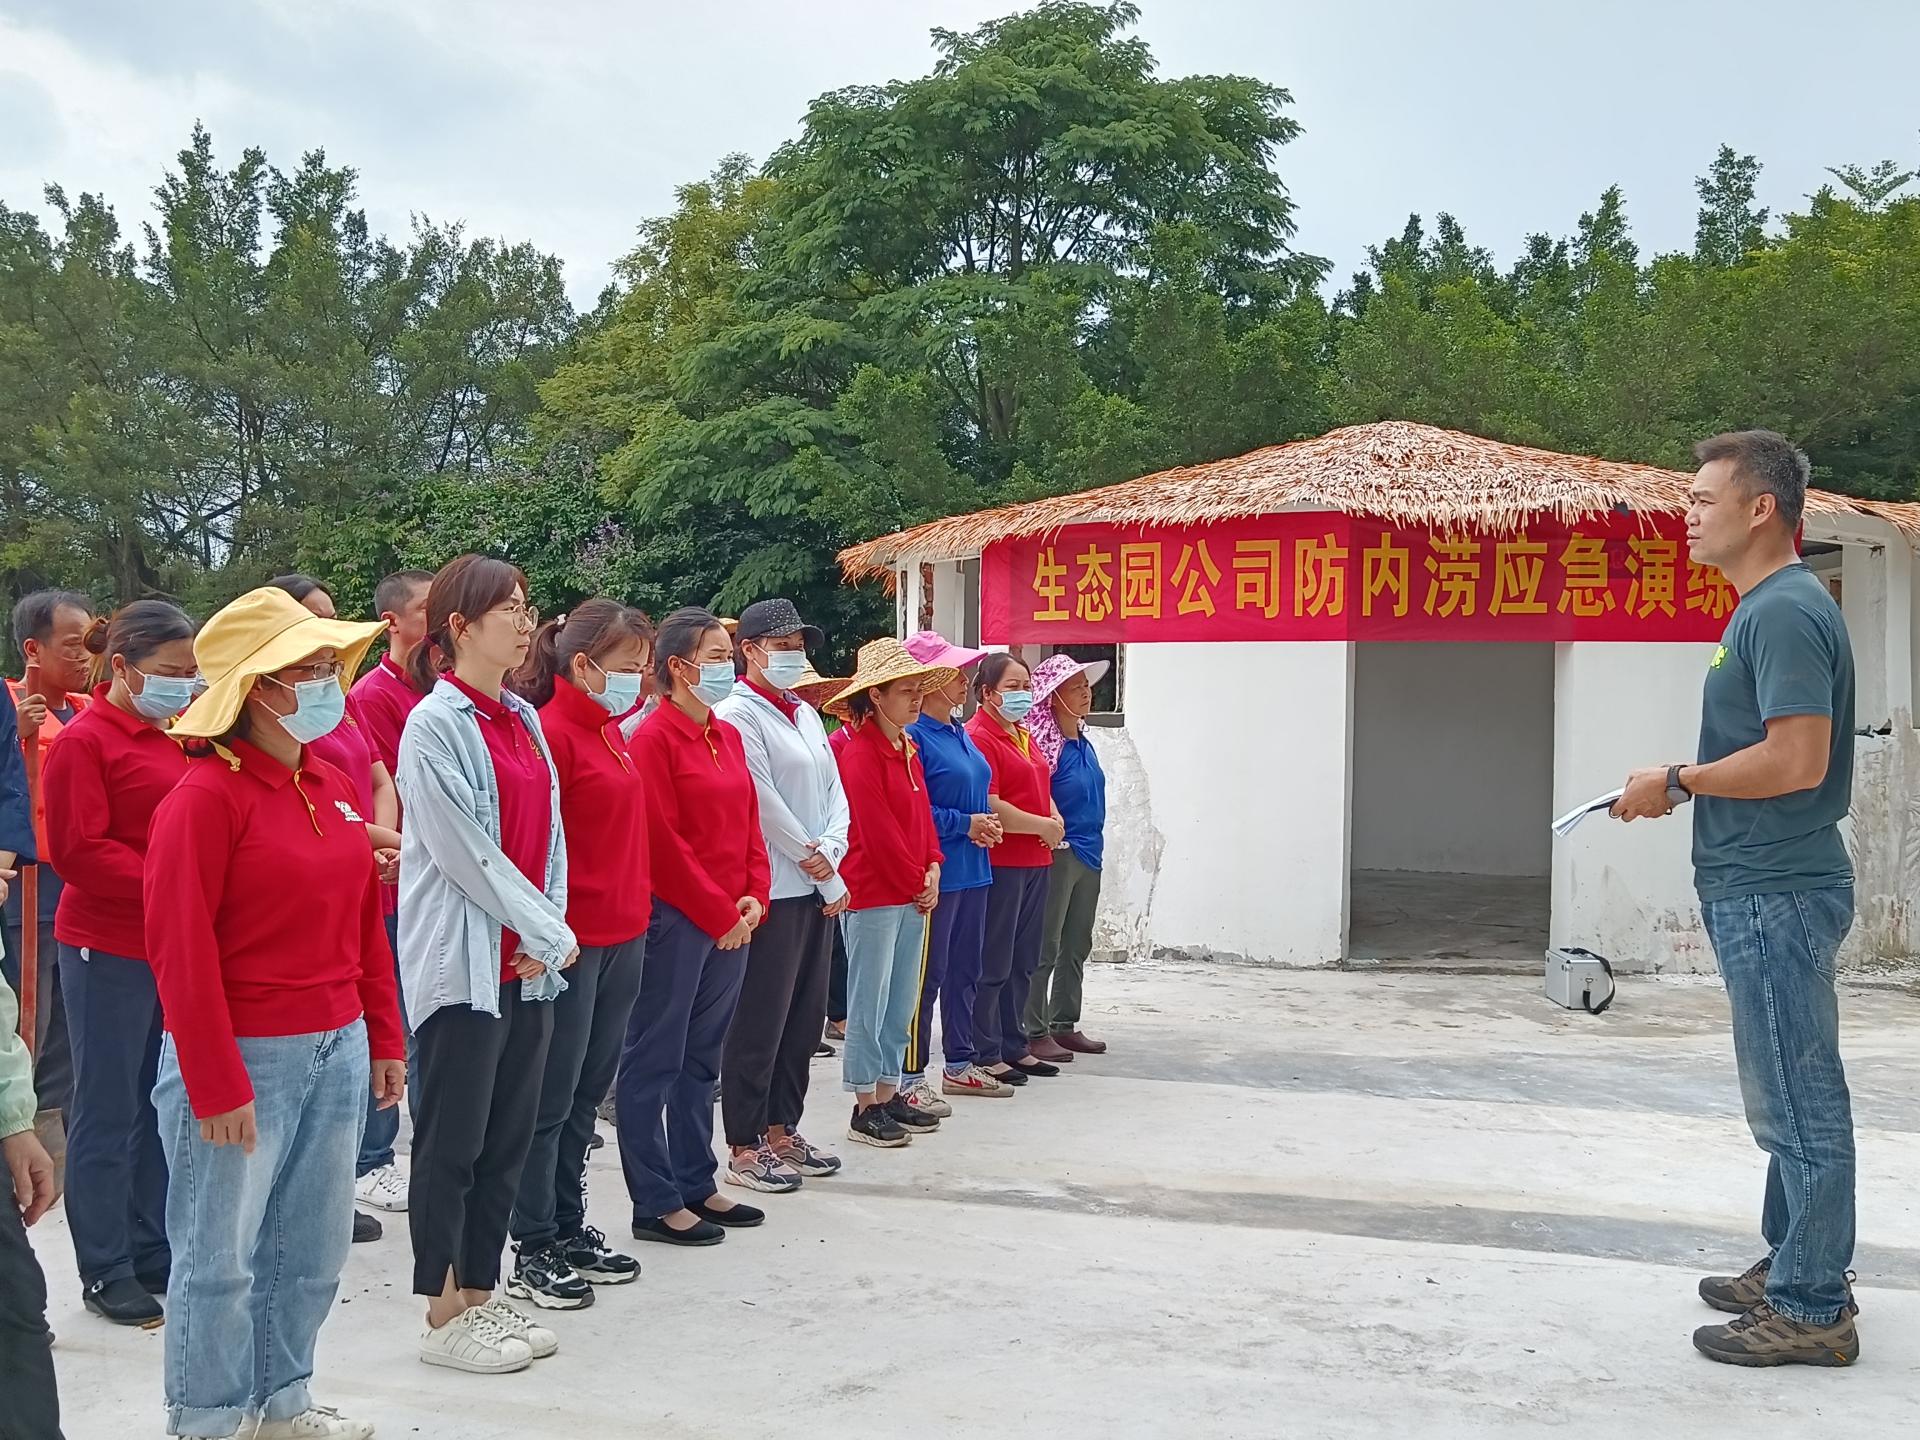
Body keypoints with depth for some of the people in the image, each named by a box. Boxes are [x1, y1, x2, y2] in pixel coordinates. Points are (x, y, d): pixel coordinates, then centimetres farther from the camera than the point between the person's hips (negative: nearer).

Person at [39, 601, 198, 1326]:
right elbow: (77, 850, -17)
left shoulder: (171, 740, 11)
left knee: (160, 1106, 13)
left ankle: (152, 1250, 24)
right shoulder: (83, 741, -10)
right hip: (109, 950, -7)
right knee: (107, 1114, 2)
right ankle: (104, 1271, 12)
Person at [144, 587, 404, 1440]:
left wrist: (383, 1040, 12)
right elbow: (181, 950, -16)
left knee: (313, 1247, 16)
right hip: (245, 1058, -7)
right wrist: (216, 1085, -16)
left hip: (336, 1050, 7)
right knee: (221, 1256, 6)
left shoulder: (334, 791, 9)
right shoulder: (206, 794, -13)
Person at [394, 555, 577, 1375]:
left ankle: (480, 1297, 23)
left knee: (508, 1138, 12)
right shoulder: (435, 724, -11)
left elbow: (549, 836, 10)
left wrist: (547, 938, -3)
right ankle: (443, 1319, 13)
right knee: (453, 1143, 2)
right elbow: (466, 852, -15)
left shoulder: (523, 719, 11)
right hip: (464, 962, -7)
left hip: (529, 964, 7)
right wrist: (551, 933, -11)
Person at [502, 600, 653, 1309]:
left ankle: (569, 1229, 27)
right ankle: (533, 1252, 13)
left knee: (587, 1093, 16)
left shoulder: (608, 729, 13)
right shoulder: (552, 732, -14)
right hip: (573, 943, -9)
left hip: (622, 935, 9)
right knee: (552, 1098, 2)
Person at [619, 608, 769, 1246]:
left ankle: (697, 1186, 24)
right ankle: (655, 1204, 7)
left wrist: (754, 898, 1)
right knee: (654, 1062, 1)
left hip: (732, 921, 8)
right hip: (675, 921, -8)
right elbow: (662, 840, -15)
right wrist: (719, 913, -13)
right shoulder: (655, 737, -11)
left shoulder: (727, 736, 13)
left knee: (701, 1060, 15)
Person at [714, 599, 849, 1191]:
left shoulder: (806, 714, 17)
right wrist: (826, 876, -11)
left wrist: (829, 849, -8)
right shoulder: (737, 716, -9)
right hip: (772, 891, -8)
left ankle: (781, 1129, 24)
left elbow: (834, 792, 12)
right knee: (760, 1022, -3)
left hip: (819, 888, 8)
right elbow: (763, 803, -14)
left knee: (806, 1016, 13)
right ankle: (744, 1148, 6)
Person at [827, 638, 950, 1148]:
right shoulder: (861, 753, -13)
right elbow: (878, 832, -16)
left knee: (901, 1002, 13)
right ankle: (865, 1108, 6)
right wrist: (916, 883, -10)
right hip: (872, 894, -9)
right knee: (869, 1001, -2)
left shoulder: (907, 748, 14)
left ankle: (888, 1095, 22)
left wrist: (933, 869, 2)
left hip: (912, 894, 9)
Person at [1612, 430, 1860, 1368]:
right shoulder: (1765, 609, 15)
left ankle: (1811, 1311, 7)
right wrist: (1687, 784, 8)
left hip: (1776, 895, -11)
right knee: (1793, 1098, 18)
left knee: (1797, 1103, -2)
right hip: (1762, 889, 11)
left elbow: (1798, 759, -25)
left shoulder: (1786, 613, -17)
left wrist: (1679, 782, -14)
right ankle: (1794, 1268, 30)